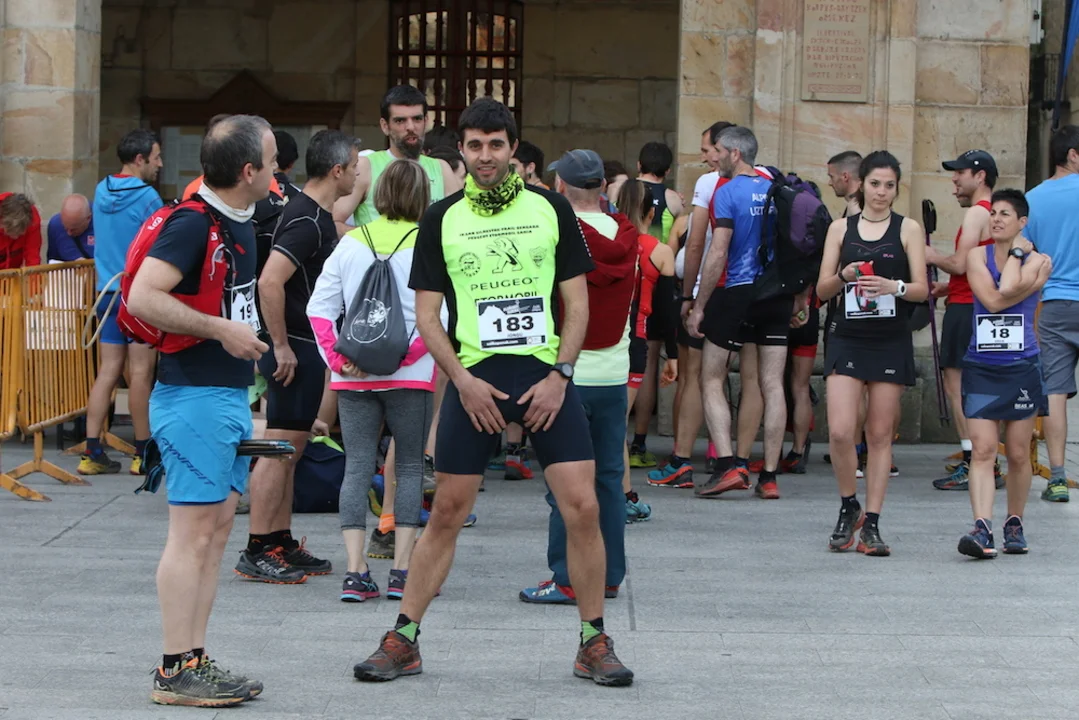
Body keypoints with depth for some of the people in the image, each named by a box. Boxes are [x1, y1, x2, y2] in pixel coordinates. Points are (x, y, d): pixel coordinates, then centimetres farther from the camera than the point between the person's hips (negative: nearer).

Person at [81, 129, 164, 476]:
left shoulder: (102, 191, 8)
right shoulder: (147, 197, -13)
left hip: (108, 291, 6)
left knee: (107, 371, 7)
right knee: (140, 374, 0)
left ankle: (92, 452, 4)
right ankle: (143, 453, 6)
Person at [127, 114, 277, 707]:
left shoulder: (239, 221, 13)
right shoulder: (192, 223, -16)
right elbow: (142, 298, -25)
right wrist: (221, 329, -22)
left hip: (231, 395, 10)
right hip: (194, 396, -10)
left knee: (217, 530, 11)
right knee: (193, 532, -7)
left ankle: (196, 660, 16)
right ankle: (175, 671, -2)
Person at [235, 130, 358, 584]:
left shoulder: (318, 217, 13)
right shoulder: (307, 220, -19)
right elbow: (269, 282, -28)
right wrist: (281, 346, -23)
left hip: (305, 347, 10)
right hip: (295, 349, -10)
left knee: (290, 449, 14)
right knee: (280, 449, -7)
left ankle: (282, 544, 20)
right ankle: (257, 552, -3)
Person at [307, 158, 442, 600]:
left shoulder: (352, 242, 6)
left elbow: (319, 306, 3)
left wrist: (336, 358, 0)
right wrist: (406, 355, -9)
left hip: (353, 377, 3)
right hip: (410, 378, -3)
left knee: (357, 467, 5)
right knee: (409, 468, 8)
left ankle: (355, 574, -2)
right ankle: (402, 572, 4)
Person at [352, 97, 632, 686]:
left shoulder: (551, 209, 5)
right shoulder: (441, 219, 4)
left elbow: (576, 301, 5)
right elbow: (427, 313, 4)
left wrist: (559, 376, -6)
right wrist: (464, 380, -8)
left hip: (546, 376, 0)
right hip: (474, 378, 0)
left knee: (582, 508, -6)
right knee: (447, 512, 2)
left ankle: (594, 643, 7)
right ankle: (403, 640, 12)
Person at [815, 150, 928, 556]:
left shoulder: (908, 229, 5)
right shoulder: (841, 229, 9)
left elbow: (922, 289, 0)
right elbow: (822, 289, 7)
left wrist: (893, 286, -20)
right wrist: (844, 276, -14)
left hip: (891, 342, -1)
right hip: (847, 339, 1)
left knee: (880, 434, 2)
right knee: (840, 431, -11)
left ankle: (871, 524, 8)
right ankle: (849, 507, 11)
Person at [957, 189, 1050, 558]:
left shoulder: (1038, 261, 2)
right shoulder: (978, 256, 6)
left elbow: (1009, 292, -17)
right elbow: (991, 298, -11)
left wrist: (1017, 251, -3)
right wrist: (1015, 253, -3)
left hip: (1022, 367, 0)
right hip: (981, 368, 1)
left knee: (1018, 454, 6)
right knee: (982, 449, -11)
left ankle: (1014, 524, 22)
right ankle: (982, 528, -20)